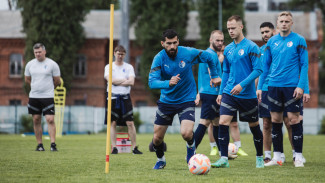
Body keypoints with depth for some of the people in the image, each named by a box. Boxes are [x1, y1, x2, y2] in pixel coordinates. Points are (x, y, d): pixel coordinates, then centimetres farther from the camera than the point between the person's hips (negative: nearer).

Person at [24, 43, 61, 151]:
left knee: (50, 119, -11)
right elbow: (27, 80, 20)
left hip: (48, 97, -4)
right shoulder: (30, 64, 7)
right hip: (34, 96, 4)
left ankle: (53, 144, -10)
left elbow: (57, 81, 4)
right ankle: (39, 144, 11)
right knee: (36, 120, 5)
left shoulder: (52, 64, -4)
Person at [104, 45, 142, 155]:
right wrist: (125, 80, -6)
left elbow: (131, 82, -6)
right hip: (113, 97, 0)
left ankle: (134, 147, -1)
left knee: (130, 123, -4)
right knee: (113, 123, -1)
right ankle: (114, 148, 2)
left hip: (125, 97, 1)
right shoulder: (109, 67, 6)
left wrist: (117, 82, -9)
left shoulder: (129, 67, 8)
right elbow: (110, 80, -11)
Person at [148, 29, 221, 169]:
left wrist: (214, 76, 11)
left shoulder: (188, 53, -13)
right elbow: (152, 82, -25)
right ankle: (160, 160, 36)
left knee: (186, 133, -25)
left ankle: (191, 148, 11)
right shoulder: (159, 58, -14)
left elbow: (209, 58, 5)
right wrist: (168, 83, -42)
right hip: (166, 101, 2)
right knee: (157, 138, 3)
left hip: (187, 99, -2)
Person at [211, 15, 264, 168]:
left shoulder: (251, 47, -8)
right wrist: (221, 92, 13)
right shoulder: (228, 49, 10)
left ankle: (259, 158, 26)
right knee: (223, 123, -12)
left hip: (248, 95, -4)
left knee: (254, 126, 8)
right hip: (229, 93, 4)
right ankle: (224, 159, -10)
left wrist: (242, 85, -21)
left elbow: (258, 70, -12)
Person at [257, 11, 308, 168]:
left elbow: (304, 65, -3)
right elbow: (265, 66, 14)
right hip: (274, 86, 4)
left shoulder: (299, 40, -2)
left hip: (292, 86, -4)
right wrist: (259, 86, 8)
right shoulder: (272, 42, 9)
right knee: (275, 121, 5)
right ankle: (277, 157, 12)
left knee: (294, 119, -5)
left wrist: (301, 86, -12)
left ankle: (298, 157, 2)